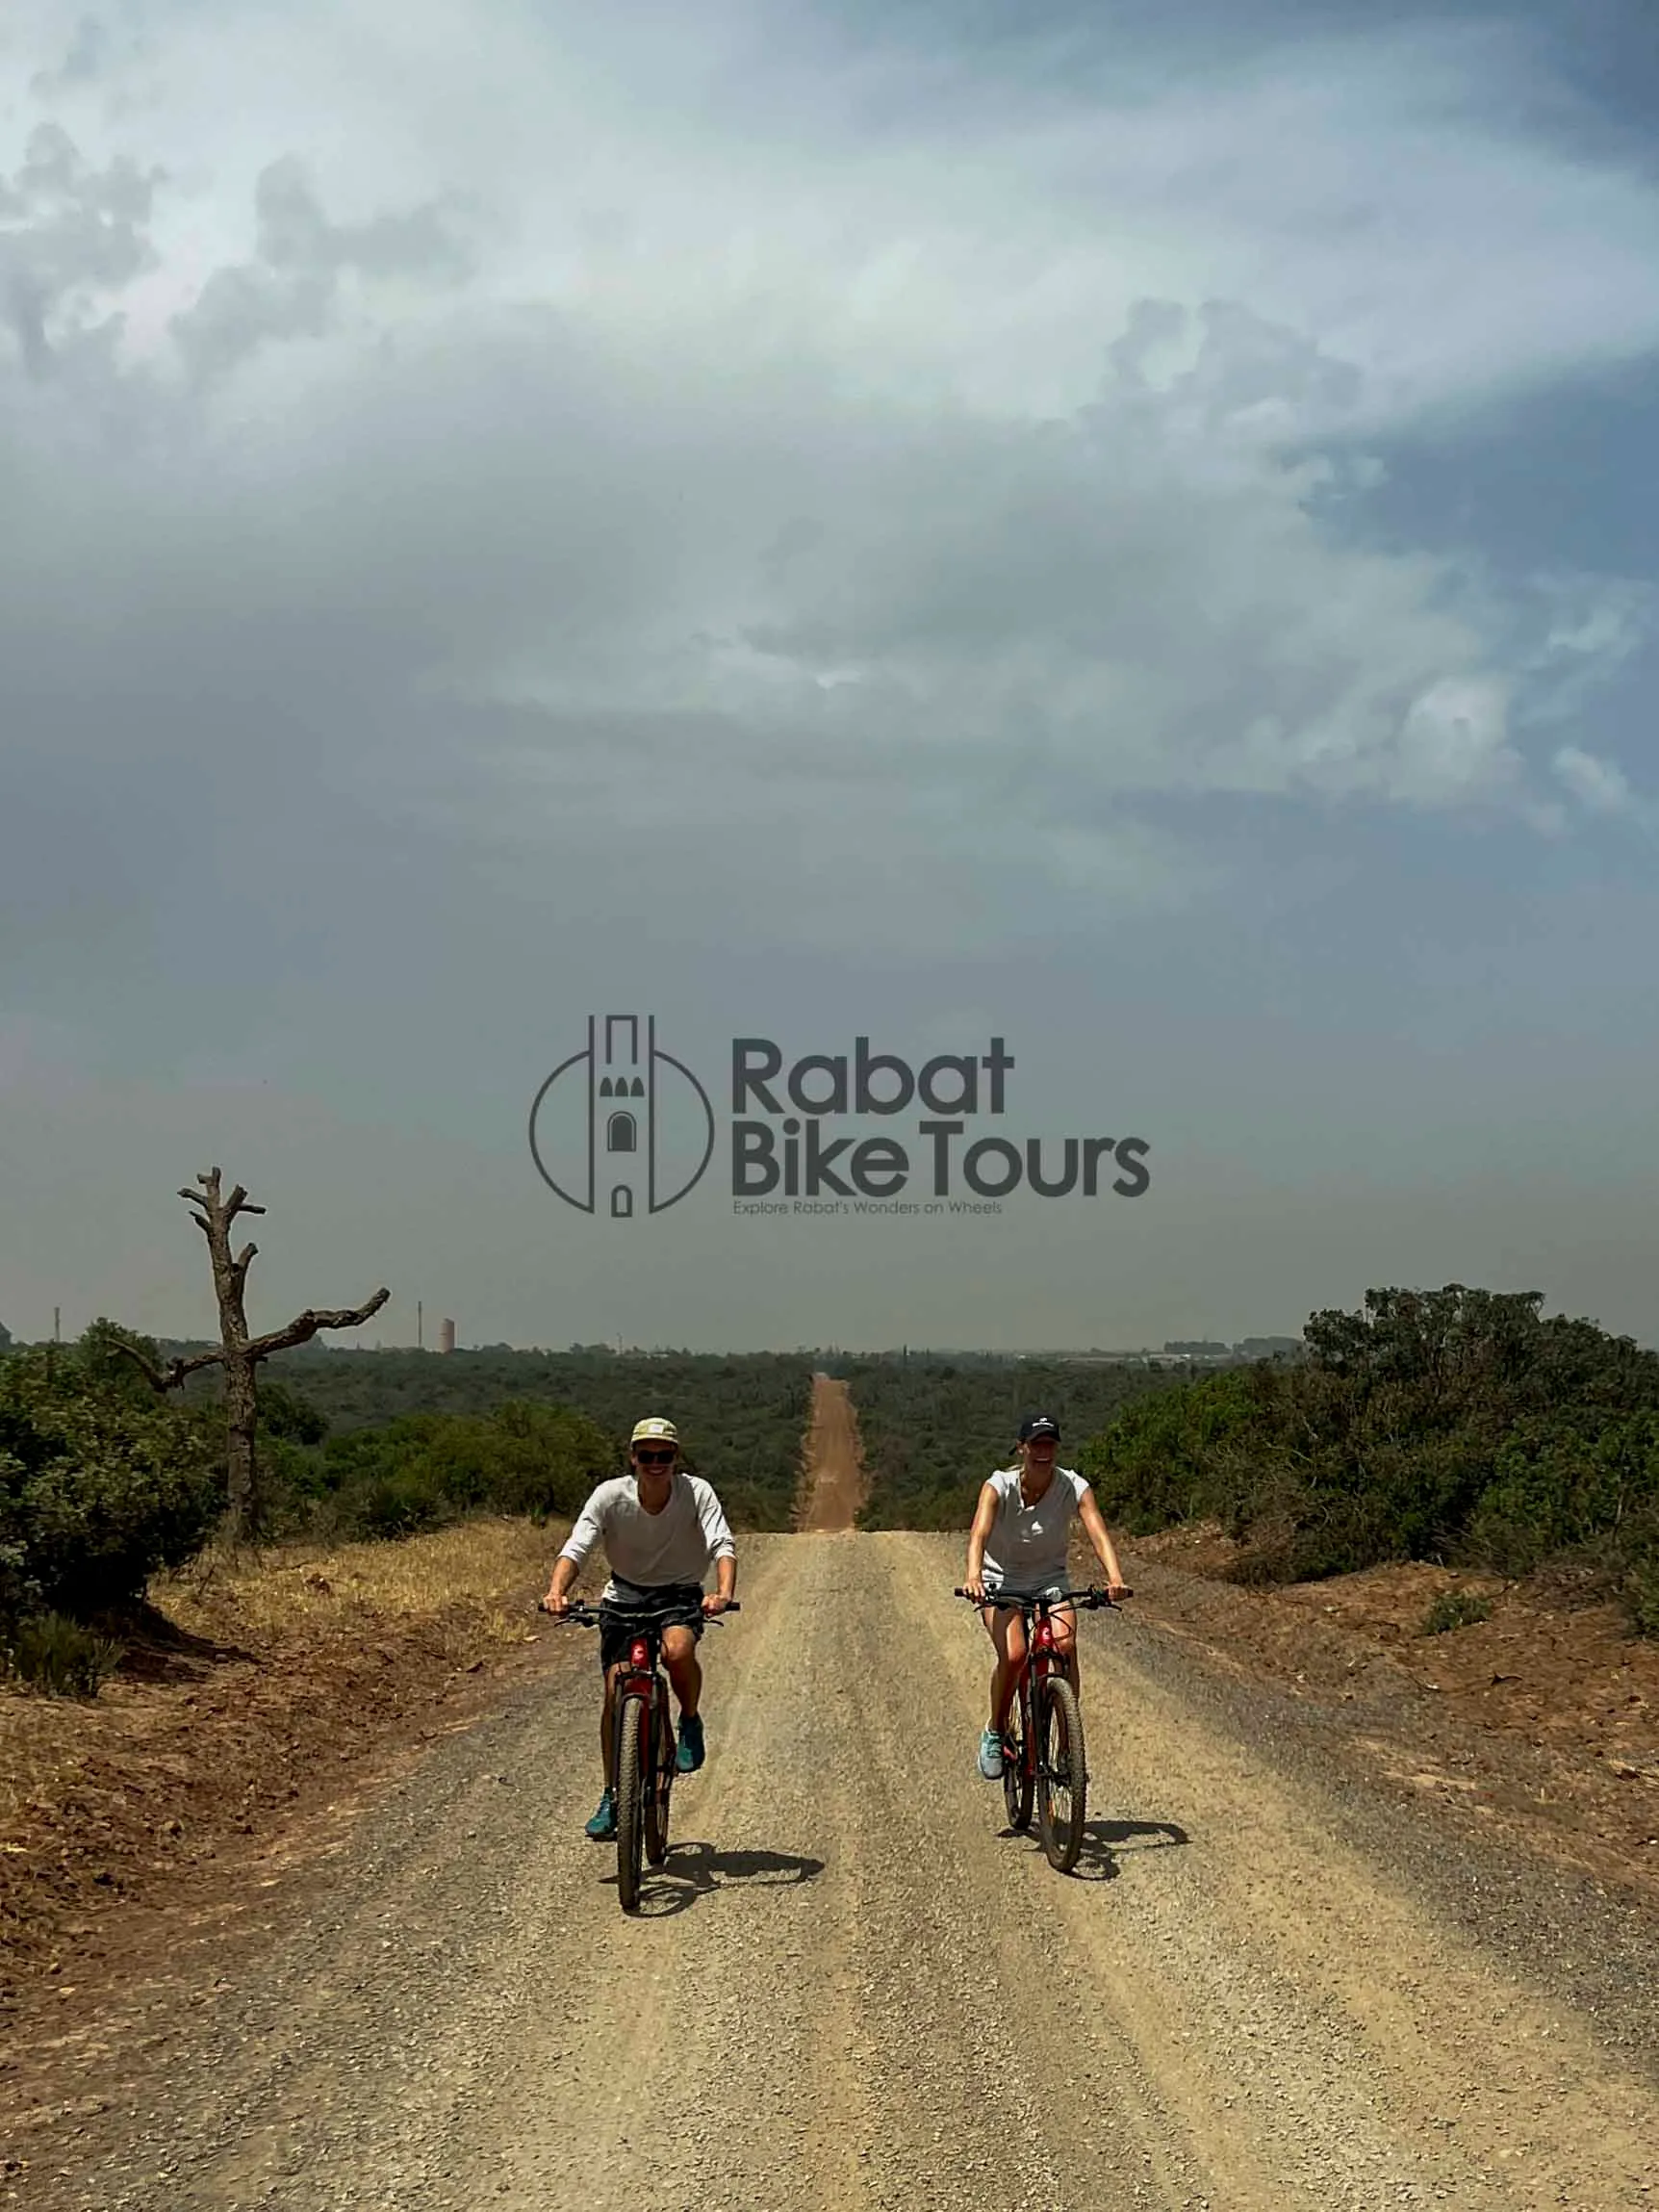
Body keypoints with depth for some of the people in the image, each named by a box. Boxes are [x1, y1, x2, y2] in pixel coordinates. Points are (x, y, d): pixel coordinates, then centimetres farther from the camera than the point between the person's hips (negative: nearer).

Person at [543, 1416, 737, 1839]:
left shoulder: (697, 1493, -18)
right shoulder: (610, 1495, -17)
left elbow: (722, 1546, -28)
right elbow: (576, 1547, -25)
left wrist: (724, 1593, -48)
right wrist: (556, 1590, -45)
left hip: (681, 1594, -1)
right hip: (625, 1594, 1)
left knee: (677, 1650, -34)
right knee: (616, 1691, -9)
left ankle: (690, 1722, -2)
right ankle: (612, 1797, 7)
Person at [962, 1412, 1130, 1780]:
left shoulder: (1073, 1487, -16)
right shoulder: (1000, 1485, -20)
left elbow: (1097, 1532, -28)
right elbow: (979, 1534, -34)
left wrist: (1114, 1577, -47)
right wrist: (973, 1576, -54)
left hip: (1050, 1580, 2)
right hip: (1002, 1581, -2)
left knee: (1065, 1644, -26)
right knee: (1013, 1655, -26)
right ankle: (995, 1732, 1)